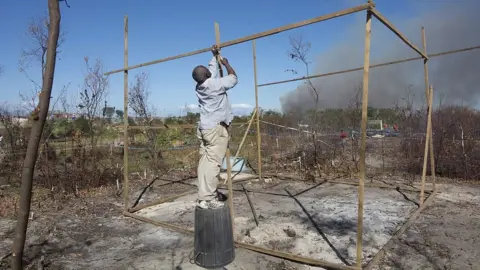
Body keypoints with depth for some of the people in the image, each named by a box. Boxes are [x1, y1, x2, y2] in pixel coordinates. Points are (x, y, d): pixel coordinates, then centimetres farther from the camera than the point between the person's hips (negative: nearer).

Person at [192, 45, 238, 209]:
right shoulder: (214, 84, -11)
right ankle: (207, 199, -10)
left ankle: (206, 194, 11)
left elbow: (213, 68, 28)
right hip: (216, 128, -8)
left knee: (205, 161, 6)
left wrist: (215, 56, 39)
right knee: (213, 162, -10)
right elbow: (234, 78, 3)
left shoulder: (200, 86, 11)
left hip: (204, 127, 9)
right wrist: (226, 64, 17)